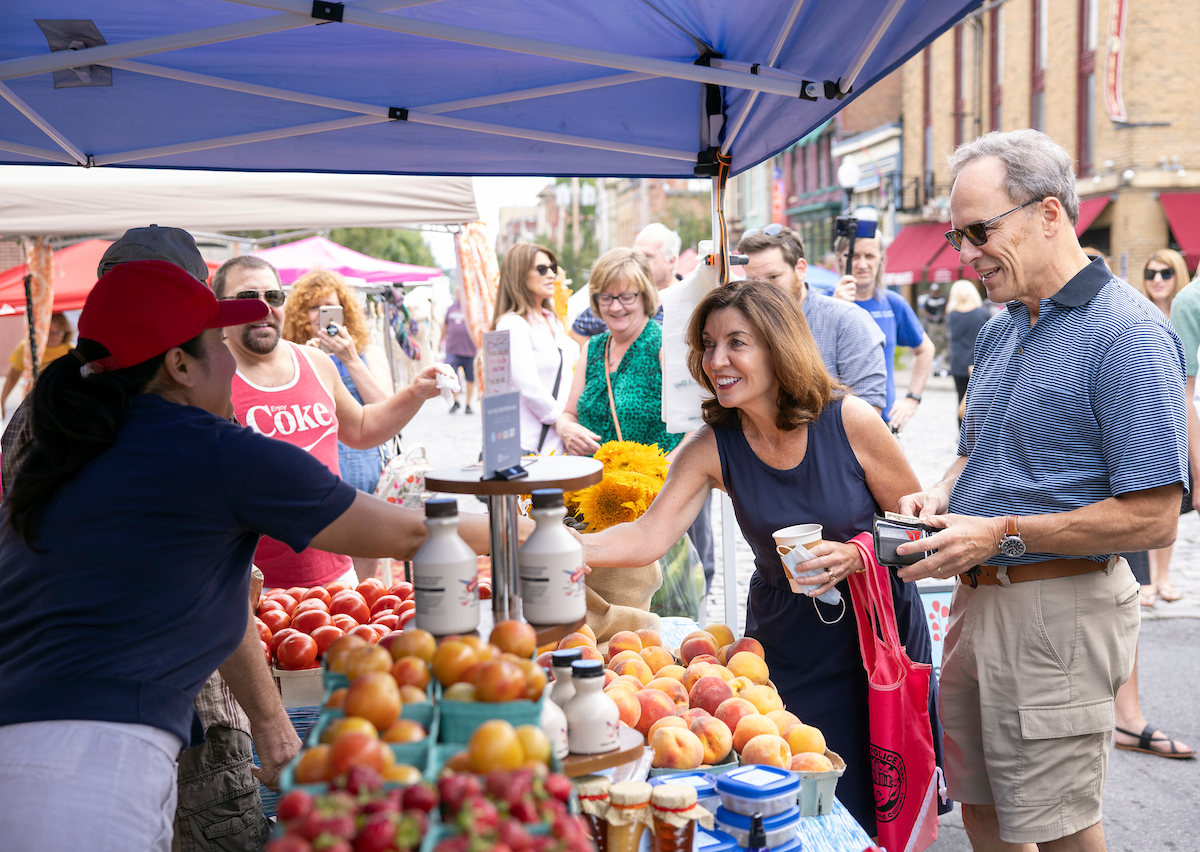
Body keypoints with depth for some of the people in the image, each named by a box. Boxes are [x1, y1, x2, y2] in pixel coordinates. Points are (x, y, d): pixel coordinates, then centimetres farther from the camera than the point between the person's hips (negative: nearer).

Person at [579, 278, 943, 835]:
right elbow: (649, 537, -19)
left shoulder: (851, 422, -15)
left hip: (879, 625, -1)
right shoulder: (712, 448, -10)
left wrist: (856, 556, -23)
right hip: (786, 638, 2)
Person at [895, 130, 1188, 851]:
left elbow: (1153, 519, -21)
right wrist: (942, 497, 2)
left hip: (1058, 611, -8)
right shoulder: (1000, 331, 12)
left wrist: (1003, 534, -20)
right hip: (979, 598, 8)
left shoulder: (1128, 333, -16)